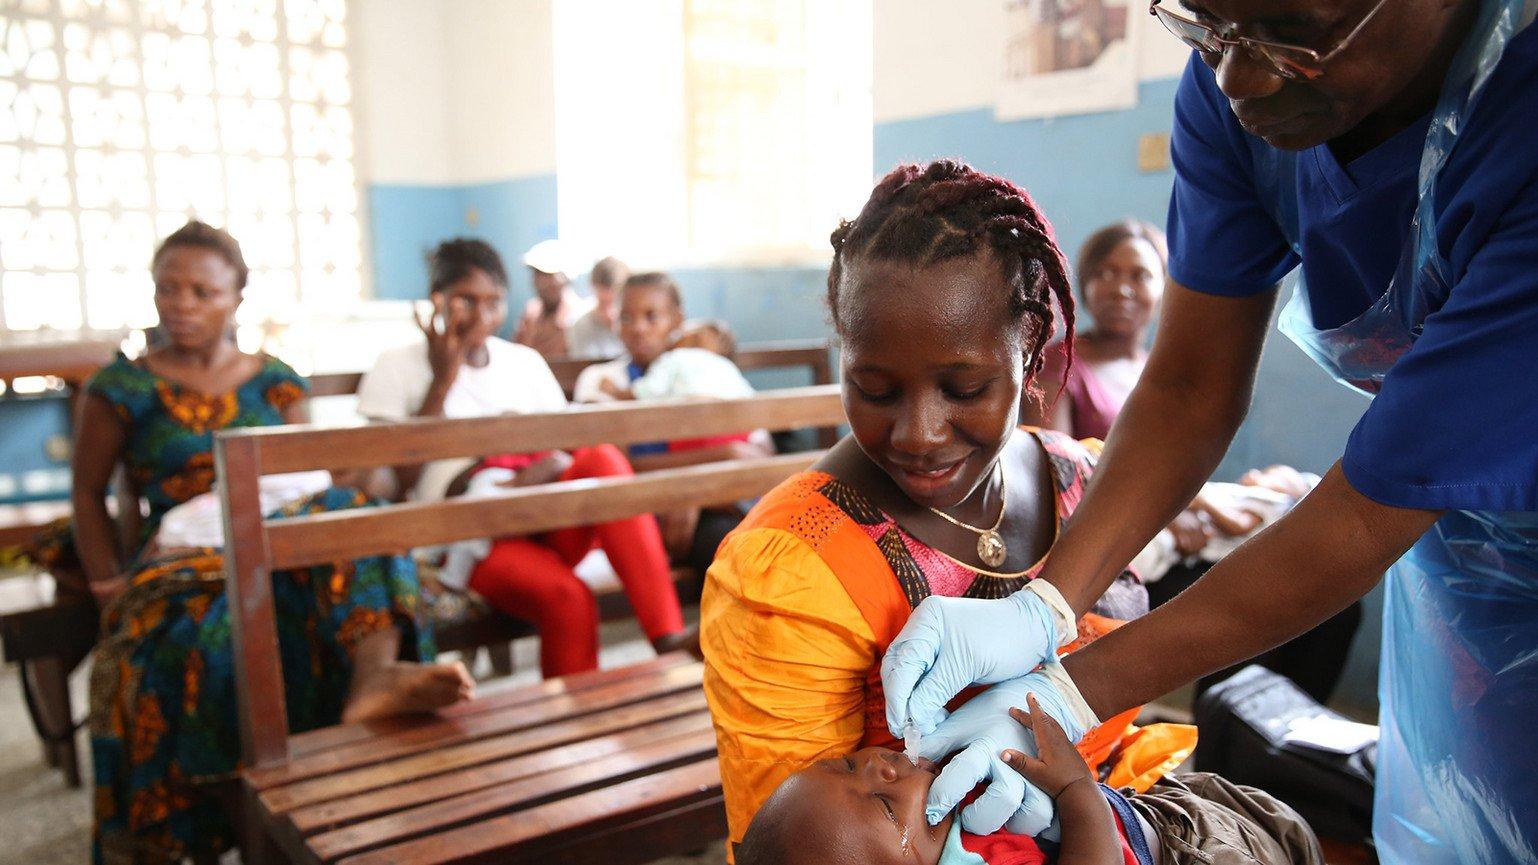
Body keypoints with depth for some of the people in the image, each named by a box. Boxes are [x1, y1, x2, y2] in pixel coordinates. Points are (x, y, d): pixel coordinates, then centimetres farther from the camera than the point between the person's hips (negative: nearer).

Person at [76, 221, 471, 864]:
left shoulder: (276, 383, 13)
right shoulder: (121, 389, 8)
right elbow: (88, 494, 11)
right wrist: (110, 587, 0)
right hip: (180, 555, -1)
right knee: (190, 632, -36)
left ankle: (375, 674, -58)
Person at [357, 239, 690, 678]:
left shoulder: (525, 362, 17)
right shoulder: (396, 368, 6)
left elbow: (570, 450, 11)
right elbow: (403, 476, -6)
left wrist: (548, 468, -15)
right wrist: (444, 377, -8)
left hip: (548, 524, 4)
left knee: (602, 458, -30)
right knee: (567, 598, -34)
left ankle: (669, 637, -34)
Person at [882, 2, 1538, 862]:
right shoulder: (1232, 83, -18)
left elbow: (1370, 514, -33)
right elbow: (1191, 390, -13)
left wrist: (1078, 694, -30)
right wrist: (1037, 611, -24)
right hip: (1447, 532, 4)